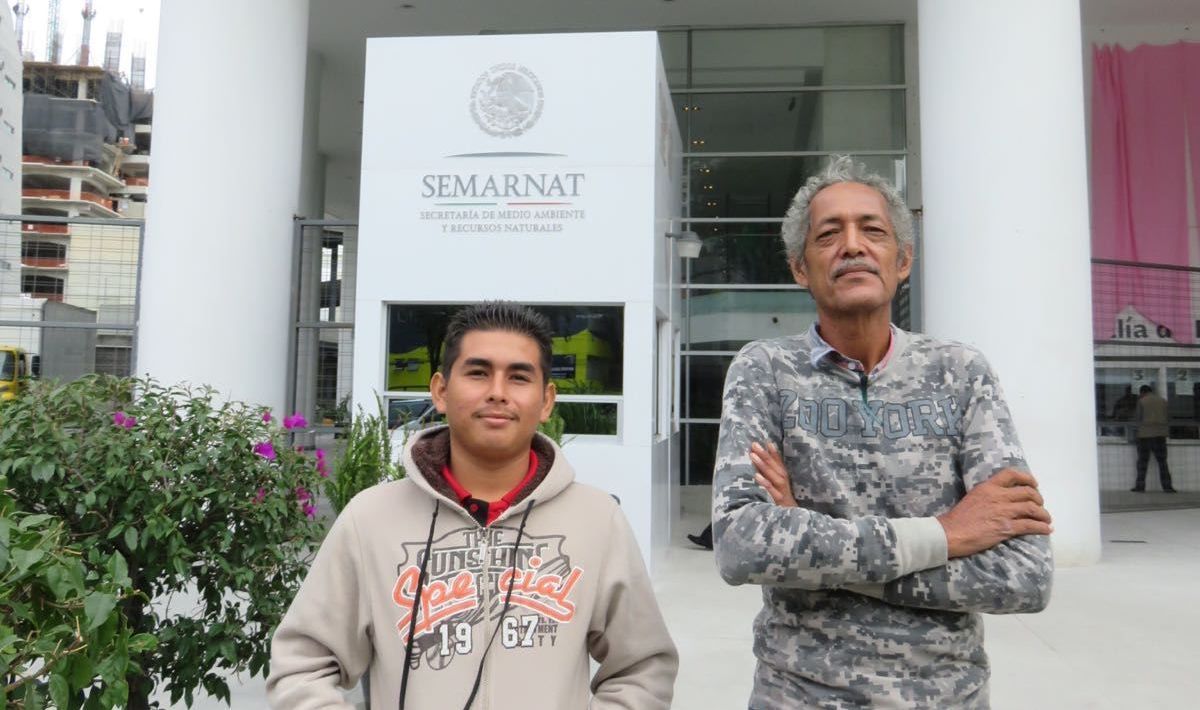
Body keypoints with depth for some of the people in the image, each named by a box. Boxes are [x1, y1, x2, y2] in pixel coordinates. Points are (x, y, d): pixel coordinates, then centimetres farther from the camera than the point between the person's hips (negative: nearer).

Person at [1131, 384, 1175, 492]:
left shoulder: (1142, 401, -3)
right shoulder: (1163, 401, 9)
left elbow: (1137, 419, -1)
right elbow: (1166, 418, 13)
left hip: (1145, 434, -3)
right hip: (1160, 434, 3)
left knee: (1143, 461, 1)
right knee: (1162, 461, 6)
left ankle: (1140, 486, -1)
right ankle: (1167, 486, 2)